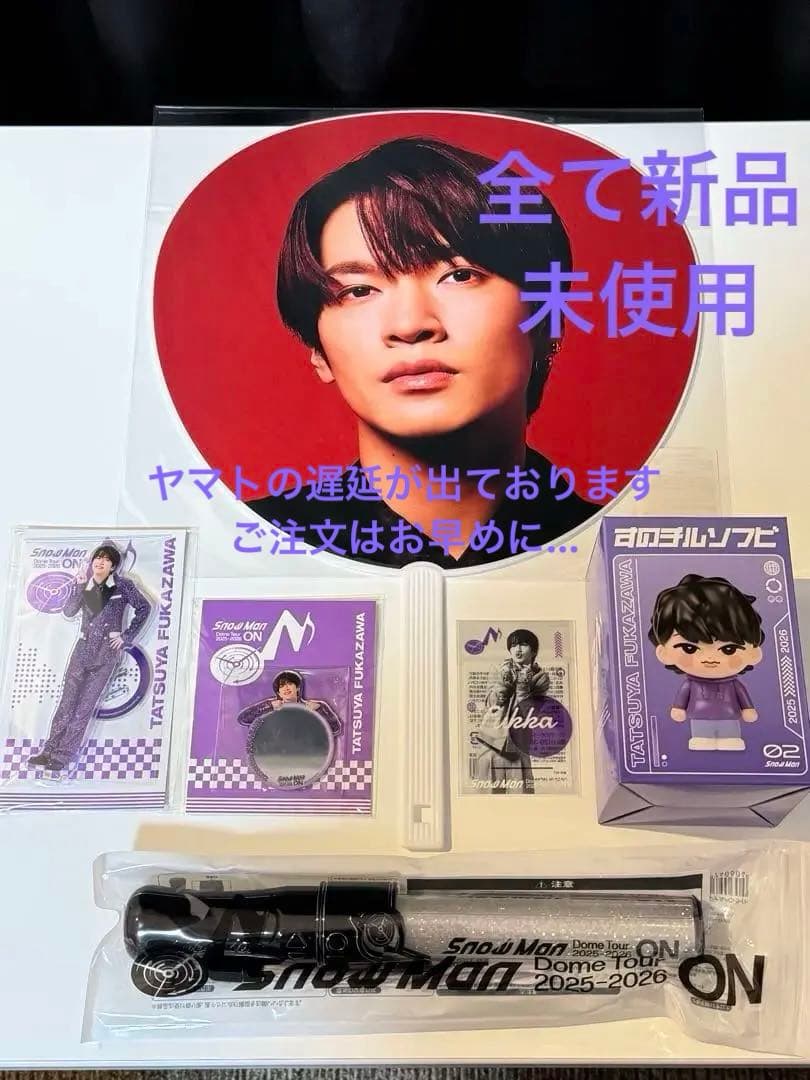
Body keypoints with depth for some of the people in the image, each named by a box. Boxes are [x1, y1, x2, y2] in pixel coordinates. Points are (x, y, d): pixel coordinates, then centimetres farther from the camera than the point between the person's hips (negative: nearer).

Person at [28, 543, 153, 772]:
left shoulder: (123, 585, -3)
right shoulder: (83, 585, 7)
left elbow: (144, 608, 0)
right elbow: (68, 612, -2)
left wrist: (127, 636, -3)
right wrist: (78, 587, -14)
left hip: (107, 650, -4)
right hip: (83, 647, 4)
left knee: (85, 705, -4)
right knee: (67, 700, 3)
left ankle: (64, 756, -2)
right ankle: (50, 750, 8)